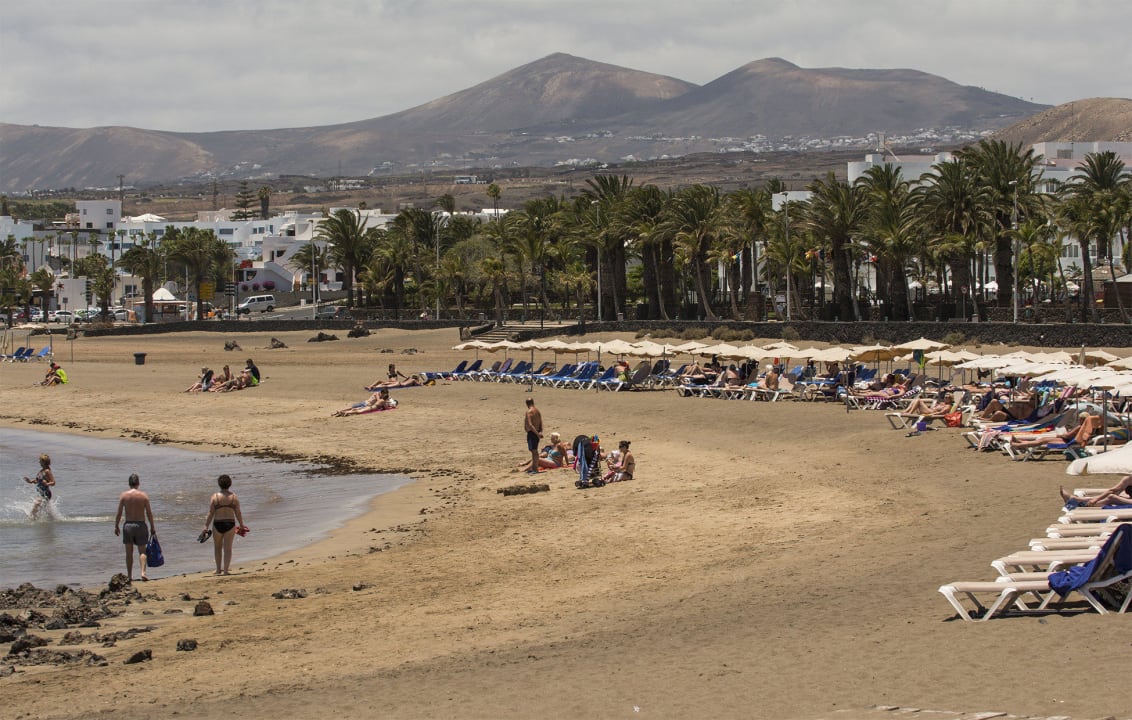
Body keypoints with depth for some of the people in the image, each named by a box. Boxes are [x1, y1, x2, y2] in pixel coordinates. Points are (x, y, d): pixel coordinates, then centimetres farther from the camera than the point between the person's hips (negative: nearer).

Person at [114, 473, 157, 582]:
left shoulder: (123, 495, -4)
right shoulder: (144, 496, -4)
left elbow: (119, 513, -4)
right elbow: (149, 513, -2)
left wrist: (116, 526, 7)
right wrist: (152, 527, 7)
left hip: (128, 525, 0)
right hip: (140, 524, 0)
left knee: (129, 552, 9)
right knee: (142, 551, 5)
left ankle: (129, 575, 12)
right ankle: (143, 572, -13)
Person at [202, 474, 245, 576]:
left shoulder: (215, 497, -6)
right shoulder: (234, 497, -2)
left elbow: (211, 513, -9)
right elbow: (238, 513, 0)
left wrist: (206, 527, -6)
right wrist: (241, 525, 12)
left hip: (218, 524, -1)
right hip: (230, 524, 1)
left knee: (217, 547, 19)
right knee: (228, 548, 4)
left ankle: (218, 569, 24)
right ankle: (225, 570, -1)